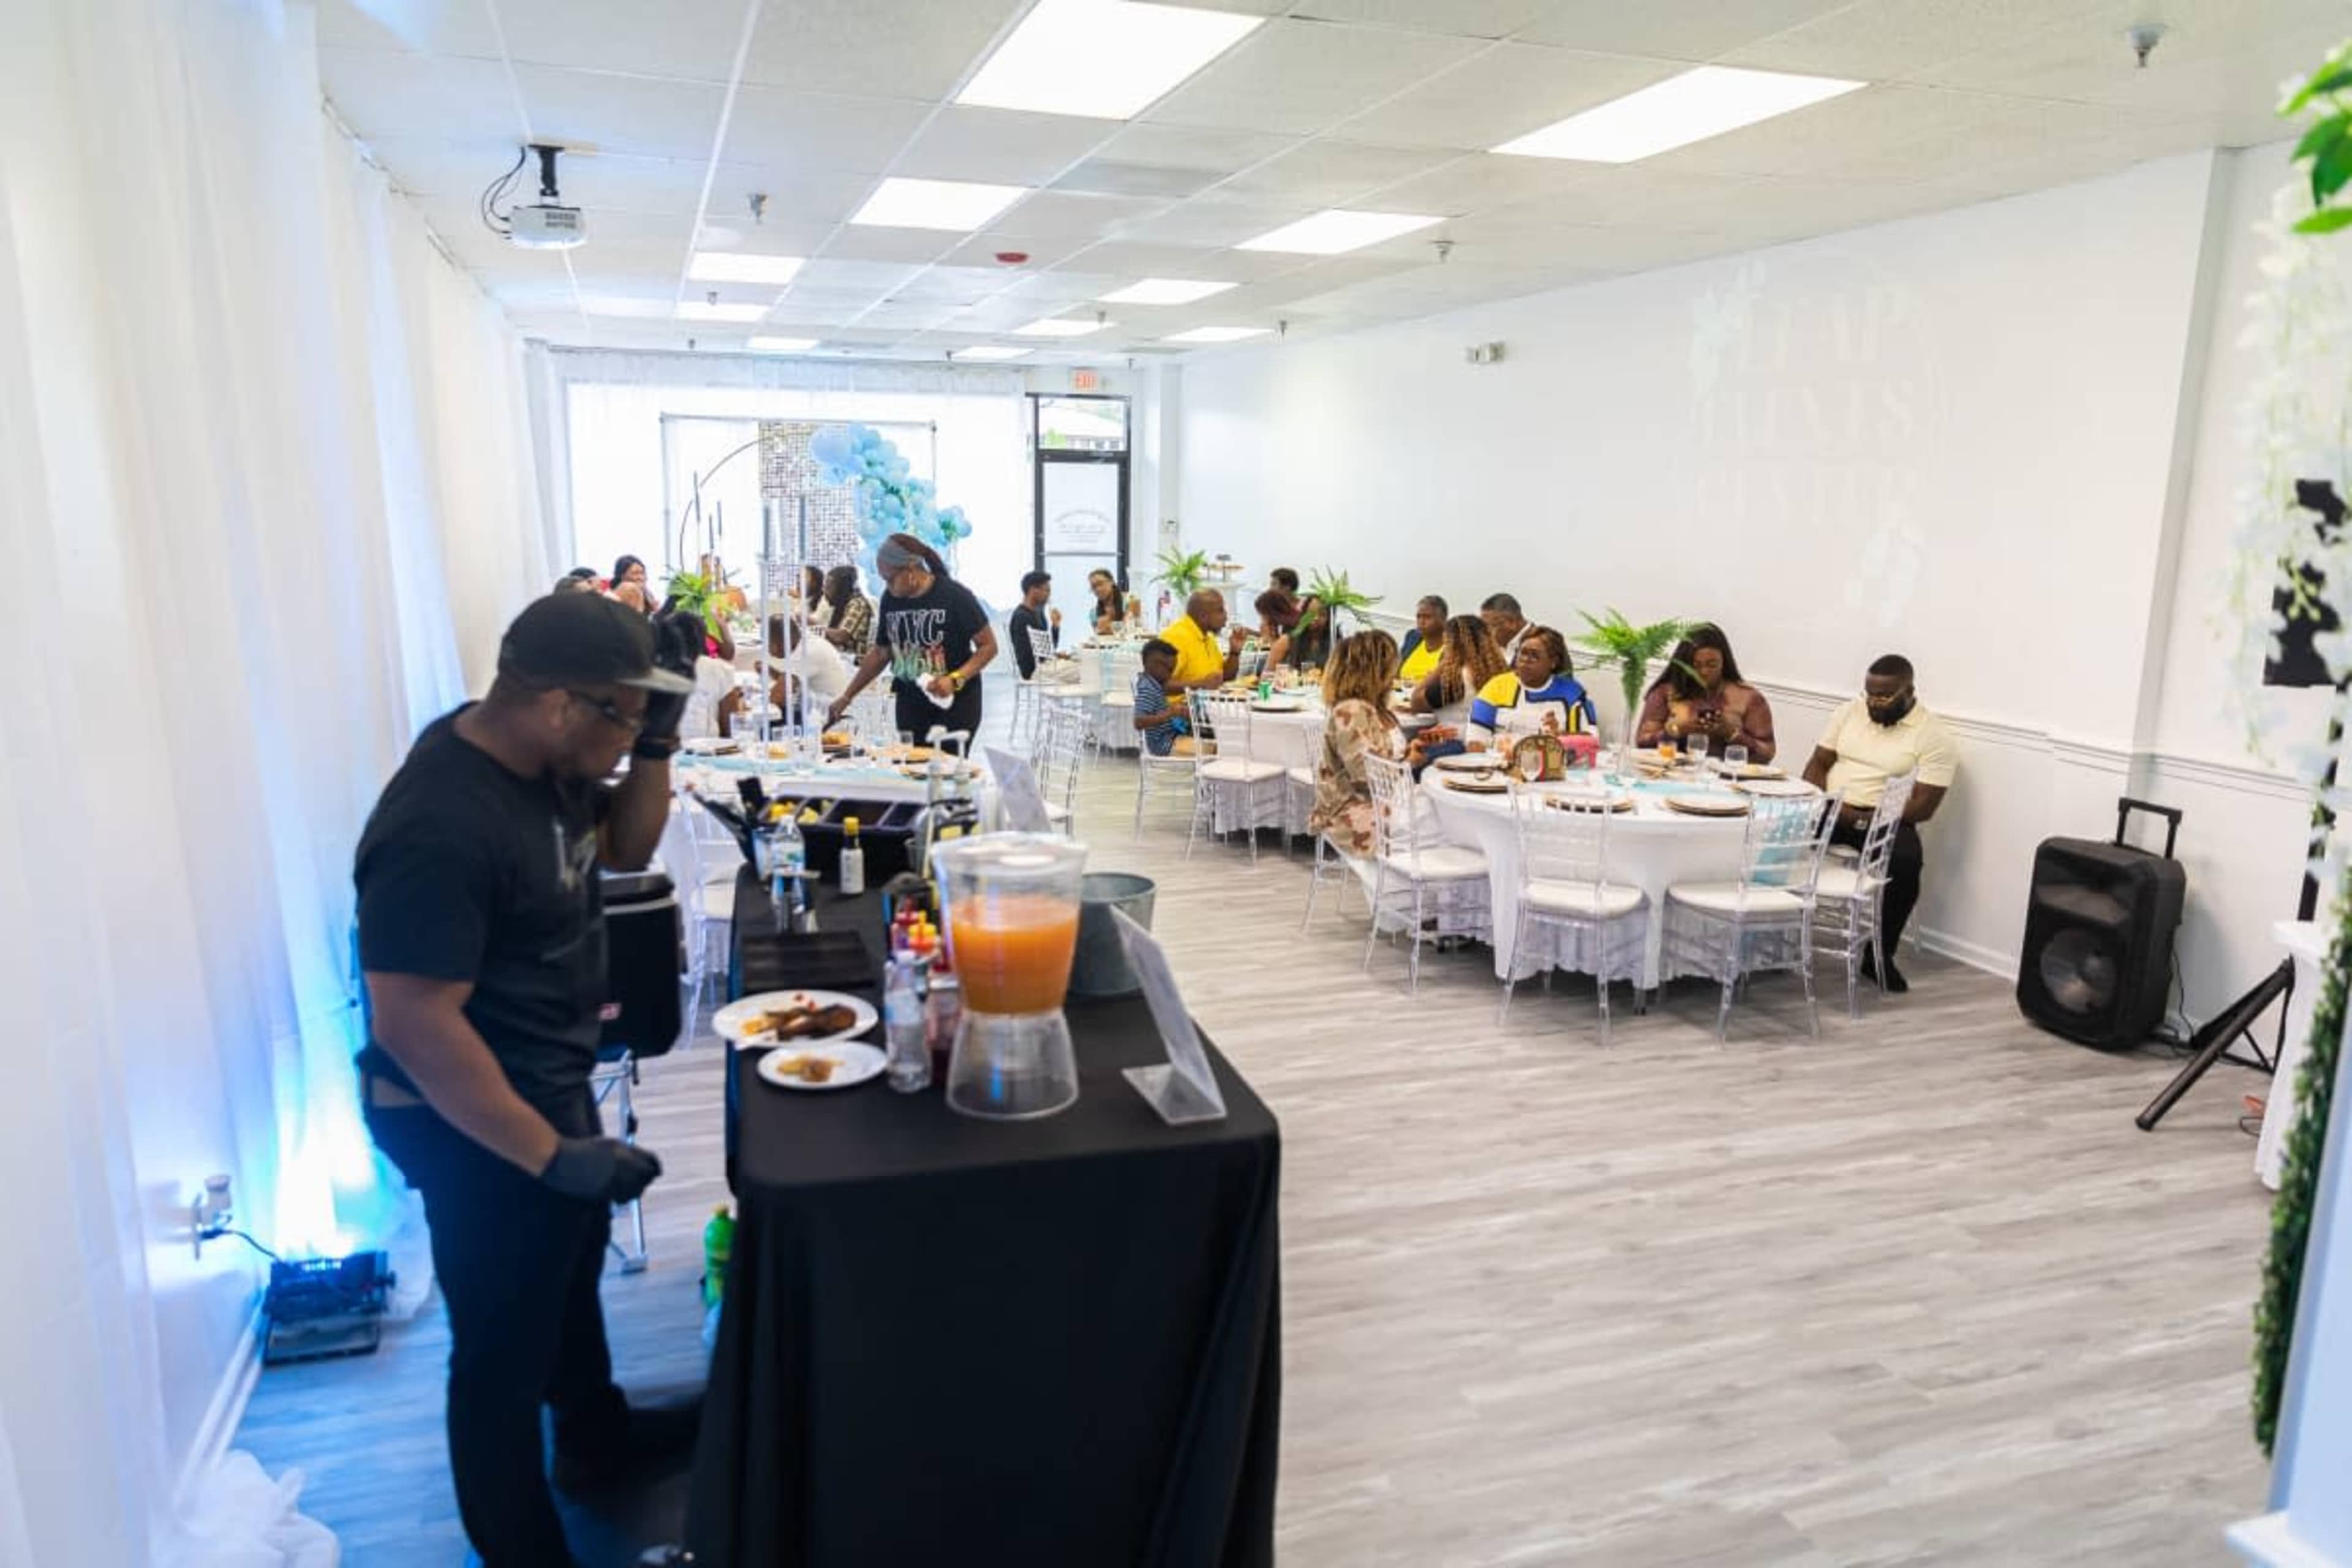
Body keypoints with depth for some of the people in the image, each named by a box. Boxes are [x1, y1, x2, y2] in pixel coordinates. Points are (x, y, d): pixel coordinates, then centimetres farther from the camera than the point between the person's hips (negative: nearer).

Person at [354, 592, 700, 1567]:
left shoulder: (534, 756, -5)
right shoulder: (442, 827, -32)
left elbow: (625, 847, 9)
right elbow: (411, 1023, -31)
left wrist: (658, 737, -8)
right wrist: (554, 1155, -29)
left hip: (548, 1082, 10)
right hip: (477, 1122, -10)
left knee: (571, 1267, 28)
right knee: (506, 1342, 7)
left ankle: (597, 1438, 52)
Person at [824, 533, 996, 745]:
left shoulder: (955, 596, -10)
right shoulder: (890, 599, 4)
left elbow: (988, 646, -7)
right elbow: (881, 653, 14)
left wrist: (955, 679, -21)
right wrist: (847, 697, 12)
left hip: (956, 702, -4)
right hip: (910, 702, 4)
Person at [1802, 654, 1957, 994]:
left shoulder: (1935, 735, -5)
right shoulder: (1849, 711, 8)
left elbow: (1923, 806, -11)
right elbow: (1818, 764, 9)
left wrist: (1863, 819, -22)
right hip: (1831, 810, 3)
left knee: (1906, 861, -35)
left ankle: (1880, 955, -15)